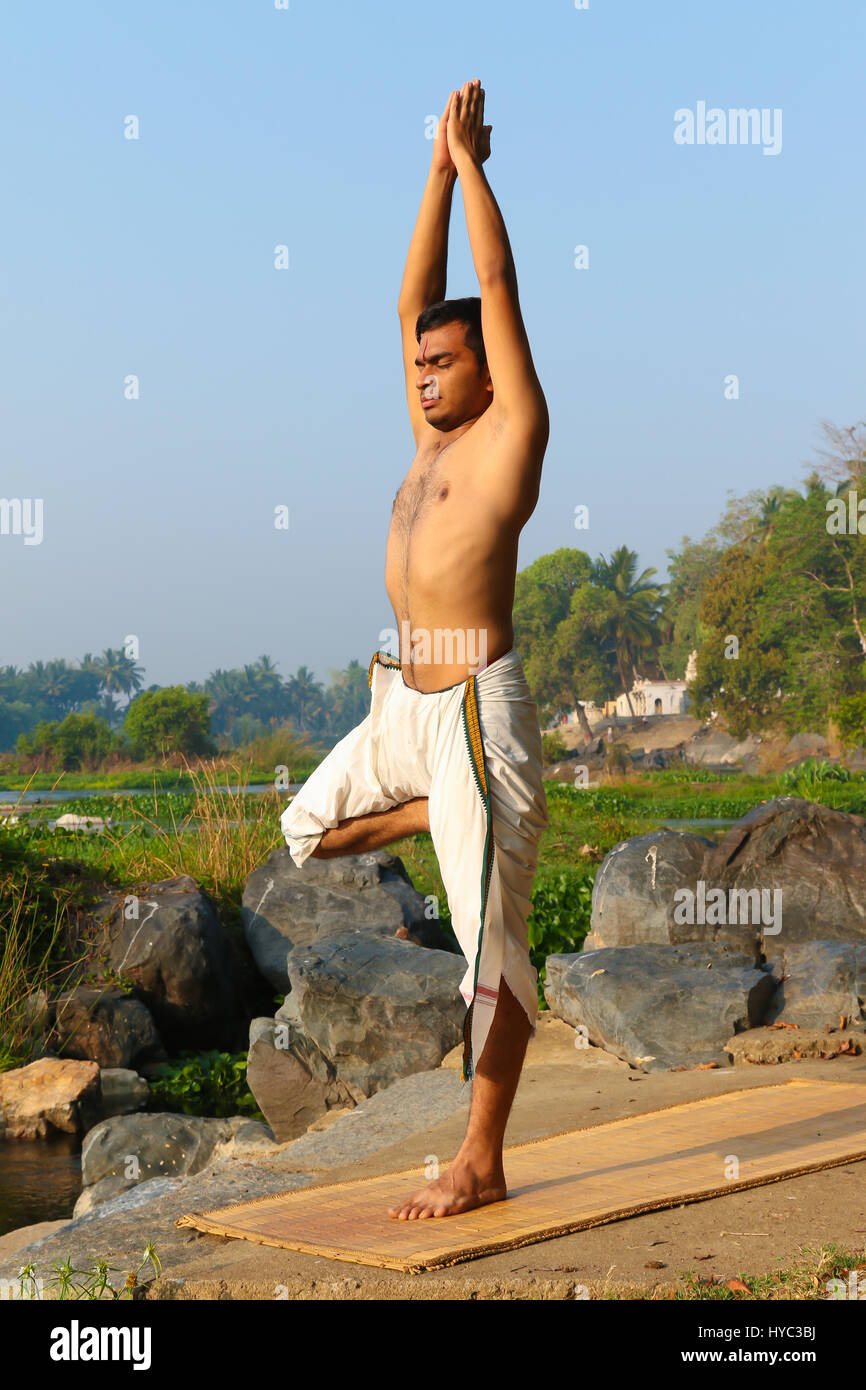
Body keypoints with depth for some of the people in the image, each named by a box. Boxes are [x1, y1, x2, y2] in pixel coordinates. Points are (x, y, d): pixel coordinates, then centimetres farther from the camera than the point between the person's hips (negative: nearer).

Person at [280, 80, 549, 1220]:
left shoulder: (513, 430, -3)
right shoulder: (433, 439, 16)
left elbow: (500, 287, -7)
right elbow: (415, 301, 19)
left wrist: (473, 159, 1)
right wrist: (439, 170, 17)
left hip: (476, 704, -8)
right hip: (402, 707, 8)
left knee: (488, 939, -4)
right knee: (309, 834, 19)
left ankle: (480, 1165, 4)